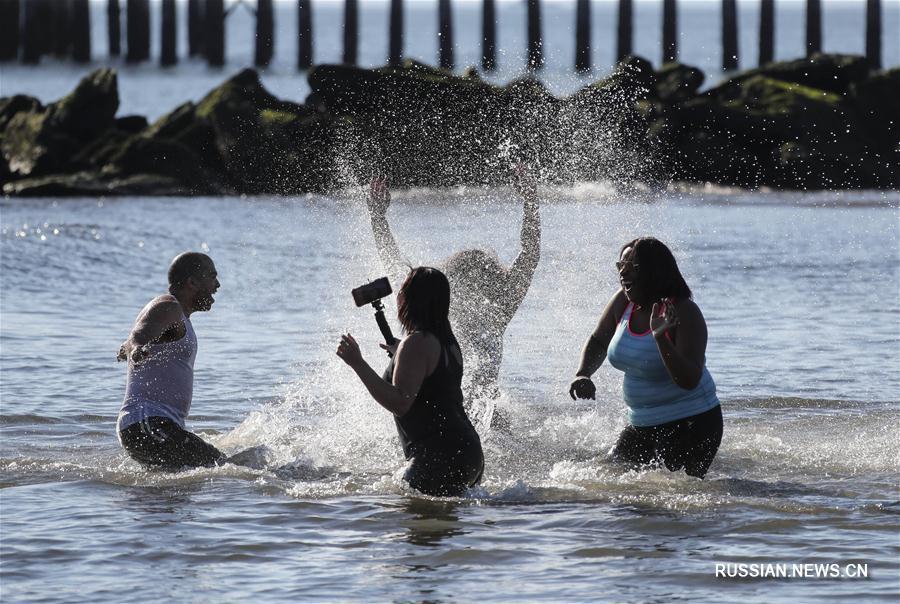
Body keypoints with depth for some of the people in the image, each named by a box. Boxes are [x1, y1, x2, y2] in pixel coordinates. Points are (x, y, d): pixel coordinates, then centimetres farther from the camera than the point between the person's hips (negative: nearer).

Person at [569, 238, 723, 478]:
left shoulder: (685, 314, -20)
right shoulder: (623, 302, -1)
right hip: (641, 423, 7)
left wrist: (661, 339, -39)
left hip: (691, 425, -7)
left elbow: (689, 381, -27)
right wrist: (582, 375, -2)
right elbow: (598, 342, 18)